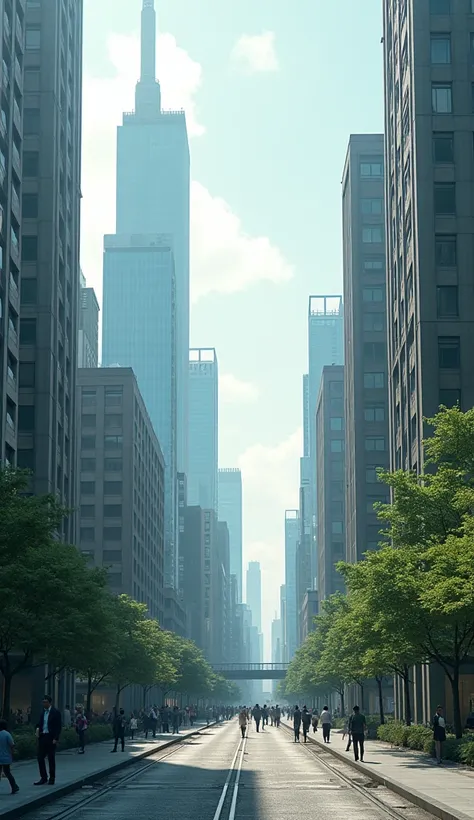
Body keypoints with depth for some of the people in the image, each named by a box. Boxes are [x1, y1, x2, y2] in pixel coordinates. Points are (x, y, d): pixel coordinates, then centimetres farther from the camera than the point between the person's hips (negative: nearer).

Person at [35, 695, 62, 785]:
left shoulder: (55, 712, -6)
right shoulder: (42, 712, 12)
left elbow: (59, 726, -8)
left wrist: (55, 739, -15)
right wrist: (37, 728, -3)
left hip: (51, 738, -6)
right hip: (42, 737, 6)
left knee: (51, 759, 3)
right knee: (40, 757, 2)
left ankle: (52, 778, 13)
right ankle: (43, 778, 10)